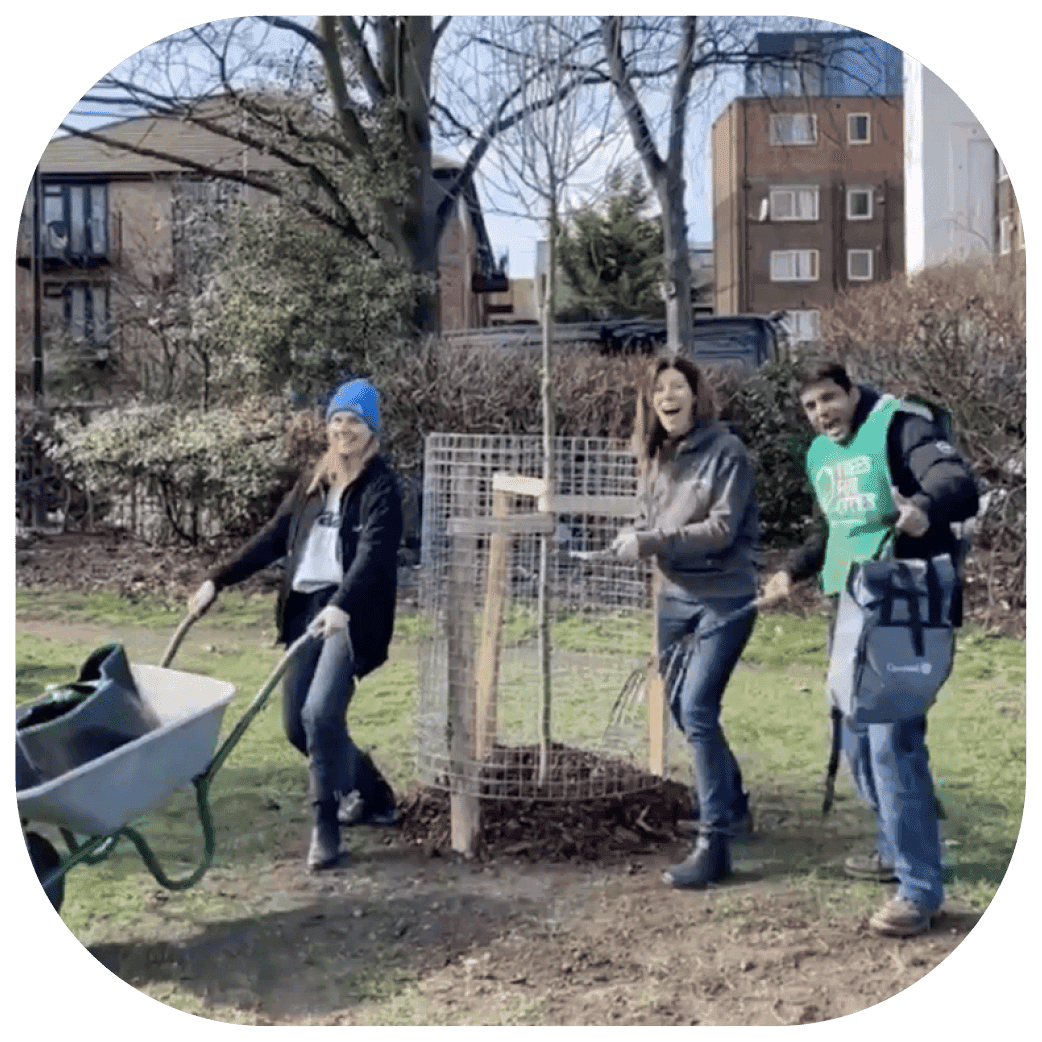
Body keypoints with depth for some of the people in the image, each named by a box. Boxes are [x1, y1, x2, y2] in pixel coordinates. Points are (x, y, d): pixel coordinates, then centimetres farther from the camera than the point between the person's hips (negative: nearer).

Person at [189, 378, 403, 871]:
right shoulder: (312, 484, 16)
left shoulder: (380, 486, -5)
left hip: (350, 614, -7)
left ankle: (325, 825, -3)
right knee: (298, 723, 8)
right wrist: (218, 580, 11)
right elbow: (272, 539, 17)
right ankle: (370, 793, 30)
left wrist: (341, 605, -35)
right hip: (305, 609, 7)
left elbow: (373, 552, -19)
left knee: (320, 712, -21)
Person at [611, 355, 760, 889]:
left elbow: (722, 529, -19)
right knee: (680, 707, 16)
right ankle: (731, 801, 38)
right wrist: (632, 537, -11)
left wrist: (650, 542, -24)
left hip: (724, 599, -7)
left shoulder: (725, 451, -13)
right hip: (674, 597, 8)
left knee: (698, 711, -14)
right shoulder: (657, 455, 7)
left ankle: (714, 842, -7)